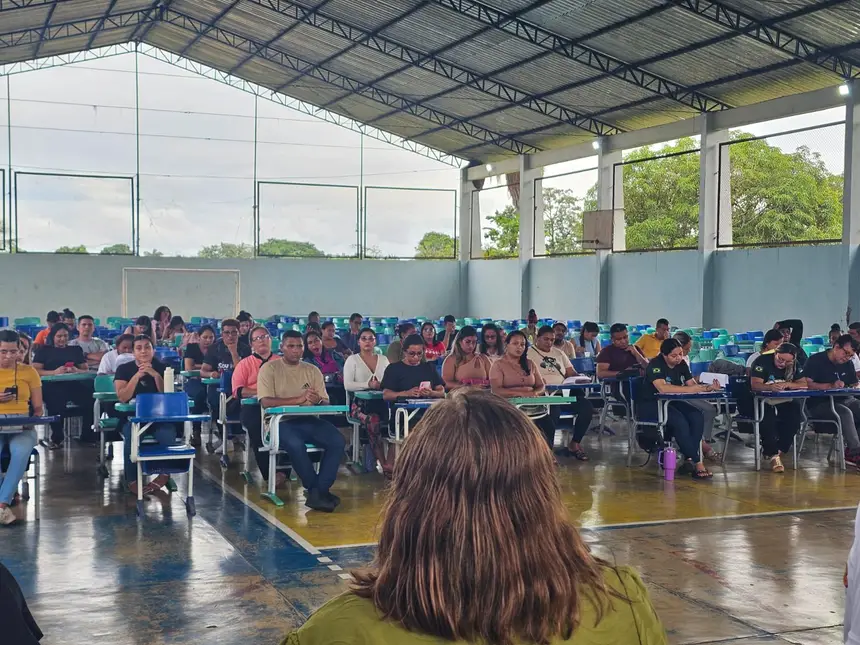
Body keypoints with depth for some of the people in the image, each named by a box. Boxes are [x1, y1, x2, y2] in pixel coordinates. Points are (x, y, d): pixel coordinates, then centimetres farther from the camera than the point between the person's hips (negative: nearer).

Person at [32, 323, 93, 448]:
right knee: (56, 401, -38)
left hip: (74, 385, 3)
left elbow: (86, 370, 17)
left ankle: (88, 435, -18)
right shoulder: (44, 350, 19)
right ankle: (56, 438, -25)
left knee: (90, 398, -30)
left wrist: (76, 370, -7)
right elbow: (35, 371, 5)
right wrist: (54, 372, -12)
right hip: (53, 386, -2)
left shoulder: (75, 350, 26)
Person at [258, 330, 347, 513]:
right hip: (281, 421, -4)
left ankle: (319, 491, -17)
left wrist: (318, 401, -19)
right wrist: (299, 399, -20)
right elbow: (266, 402, -12)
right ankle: (316, 490, -15)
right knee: (296, 444, -35)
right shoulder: (269, 368, 2)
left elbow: (326, 403, 8)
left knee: (338, 441, -22)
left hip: (308, 420, 4)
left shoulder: (313, 370, 13)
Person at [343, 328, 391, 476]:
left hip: (381, 401, 3)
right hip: (360, 403, -3)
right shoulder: (352, 359, 8)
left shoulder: (383, 360, 19)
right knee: (373, 420, -36)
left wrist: (382, 385, -11)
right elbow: (347, 385, -4)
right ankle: (384, 465, -27)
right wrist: (368, 384, -16)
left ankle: (390, 463, -31)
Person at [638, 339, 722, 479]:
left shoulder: (681, 364, 4)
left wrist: (707, 388, -22)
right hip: (650, 404, -7)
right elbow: (662, 388, -33)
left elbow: (693, 385, 0)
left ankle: (689, 460, -20)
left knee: (697, 416, -19)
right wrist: (689, 389, -32)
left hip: (671, 402, 7)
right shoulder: (655, 364, -18)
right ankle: (697, 463, -26)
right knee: (679, 420, -32)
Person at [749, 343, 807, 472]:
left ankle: (778, 450, -16)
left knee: (794, 415, -26)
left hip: (782, 401, 5)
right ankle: (773, 455, -26)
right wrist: (770, 387, -46)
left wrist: (787, 384, -26)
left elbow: (804, 384, -6)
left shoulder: (794, 366, 6)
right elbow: (755, 385, -25)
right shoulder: (762, 361, -13)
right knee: (768, 419, -36)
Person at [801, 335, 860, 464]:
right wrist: (831, 386, -25)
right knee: (845, 413, -33)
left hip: (843, 400, 7)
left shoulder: (848, 364, 17)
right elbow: (807, 384, -17)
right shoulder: (816, 360, -6)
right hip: (819, 404, -7)